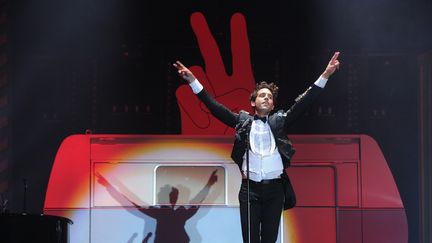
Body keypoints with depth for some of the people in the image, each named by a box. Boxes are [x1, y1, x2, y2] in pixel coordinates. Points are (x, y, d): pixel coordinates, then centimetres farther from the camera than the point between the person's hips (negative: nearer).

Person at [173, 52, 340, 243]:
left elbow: (302, 104, 2)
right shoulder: (243, 121, 9)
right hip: (250, 187, -1)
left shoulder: (279, 121, 10)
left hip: (275, 187, 1)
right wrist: (193, 81, -3)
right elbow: (216, 107, 5)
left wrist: (325, 76, -7)